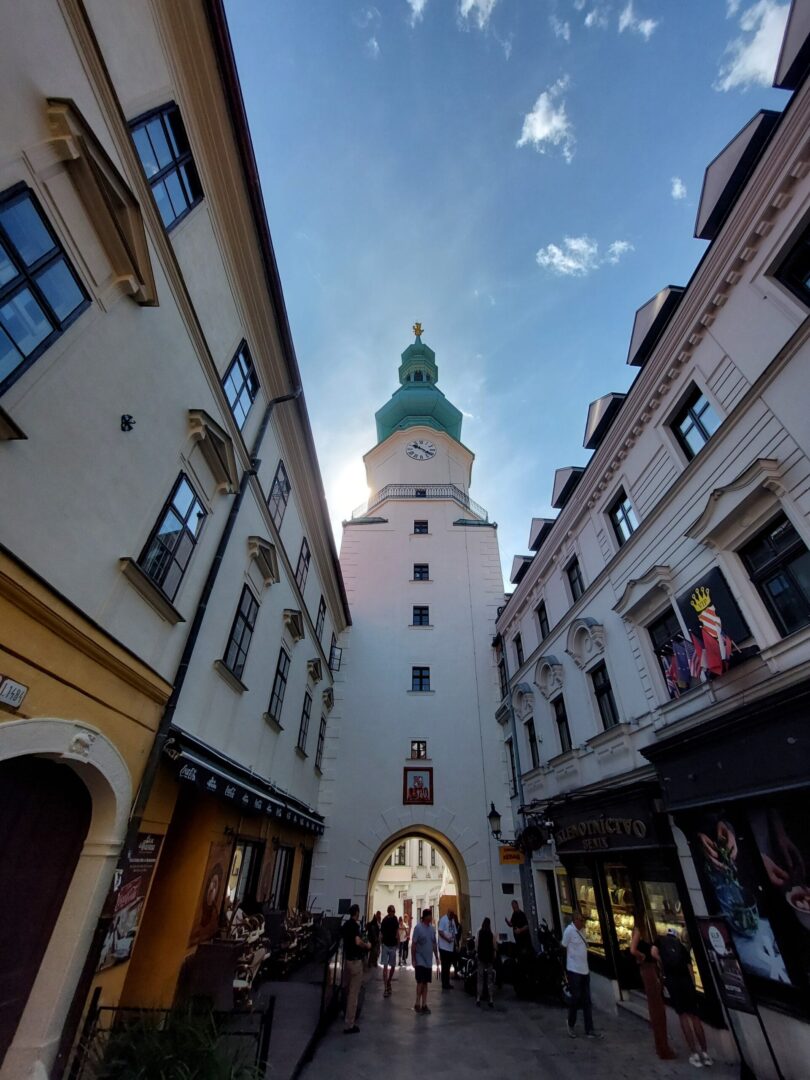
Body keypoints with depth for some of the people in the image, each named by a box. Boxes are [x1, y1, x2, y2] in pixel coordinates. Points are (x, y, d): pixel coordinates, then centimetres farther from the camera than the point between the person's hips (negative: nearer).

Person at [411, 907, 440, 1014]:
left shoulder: (432, 929, 4)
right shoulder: (418, 927, -16)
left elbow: (434, 944, 13)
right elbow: (413, 944, -13)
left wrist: (437, 957, 13)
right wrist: (413, 959, -13)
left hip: (428, 961, 6)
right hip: (420, 960, -6)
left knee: (425, 983, 11)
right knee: (420, 982, -6)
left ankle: (424, 1005, 20)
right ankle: (417, 1004, 9)